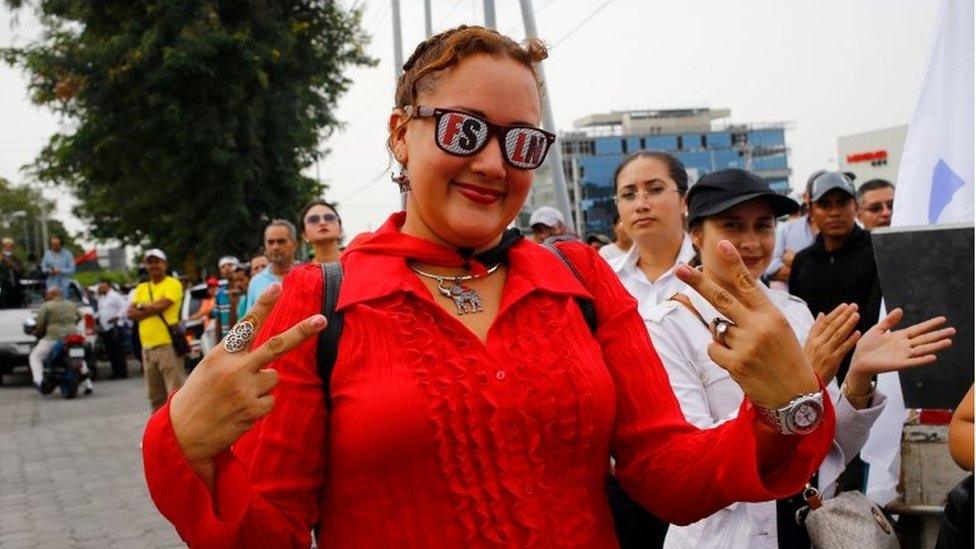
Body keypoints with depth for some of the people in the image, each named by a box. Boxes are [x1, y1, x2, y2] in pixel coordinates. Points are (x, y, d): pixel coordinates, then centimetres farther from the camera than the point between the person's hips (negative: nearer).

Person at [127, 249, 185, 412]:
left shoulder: (173, 284, 0)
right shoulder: (141, 288, 18)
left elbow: (161, 305, -15)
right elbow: (131, 313, 6)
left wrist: (142, 307, 0)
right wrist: (152, 308, -7)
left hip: (168, 345, -7)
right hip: (147, 348, 7)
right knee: (155, 396, 14)